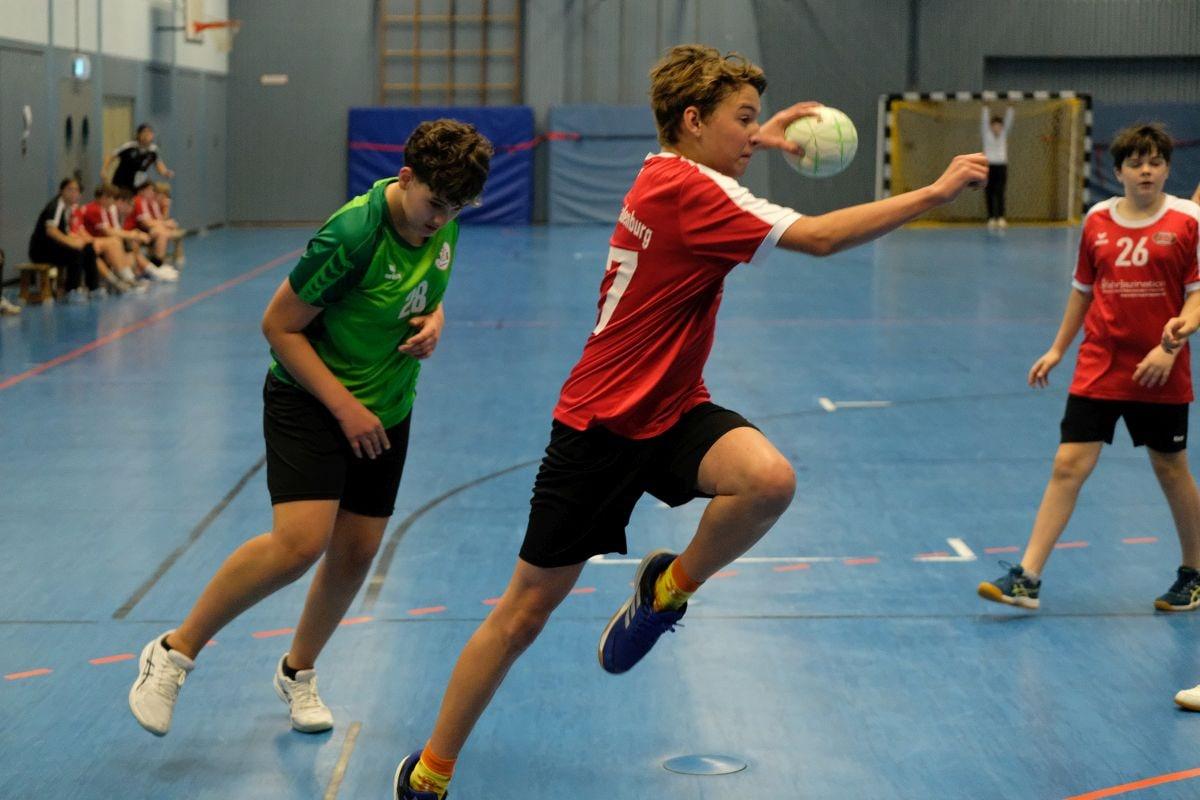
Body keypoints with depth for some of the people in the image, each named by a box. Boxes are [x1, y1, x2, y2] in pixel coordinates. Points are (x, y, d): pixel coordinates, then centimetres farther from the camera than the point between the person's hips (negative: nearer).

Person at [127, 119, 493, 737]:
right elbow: (279, 324, -19)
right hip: (308, 400, -7)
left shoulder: (443, 221, -5)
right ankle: (175, 652, -5)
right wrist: (344, 407, -20)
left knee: (356, 553, 7)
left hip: (386, 408, 7)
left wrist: (434, 319, -7)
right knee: (301, 541, -23)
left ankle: (297, 672, 32)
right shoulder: (353, 233, -27)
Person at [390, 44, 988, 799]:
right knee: (526, 611, 2)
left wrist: (759, 141, 24)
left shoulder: (675, 175, 6)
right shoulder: (682, 191, -22)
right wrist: (934, 192, -21)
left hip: (672, 413, 8)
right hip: (602, 425, -7)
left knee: (770, 478, -26)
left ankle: (667, 587, 2)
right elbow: (820, 237, -26)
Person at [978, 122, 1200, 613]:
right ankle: (1026, 580, -4)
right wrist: (1057, 349, 16)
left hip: (1159, 373, -2)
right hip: (1098, 368, 2)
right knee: (1068, 466, -4)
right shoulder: (1098, 220, 5)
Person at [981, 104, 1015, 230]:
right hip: (989, 166, -1)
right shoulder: (986, 134, 4)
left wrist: (1009, 108, -7)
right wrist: (985, 106, -13)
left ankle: (1000, 217, -17)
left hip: (1002, 166, 1)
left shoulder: (1004, 134, 10)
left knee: (1000, 192, -8)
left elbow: (1008, 121, 2)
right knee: (990, 193, 0)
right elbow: (984, 120, -5)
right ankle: (991, 218, 4)